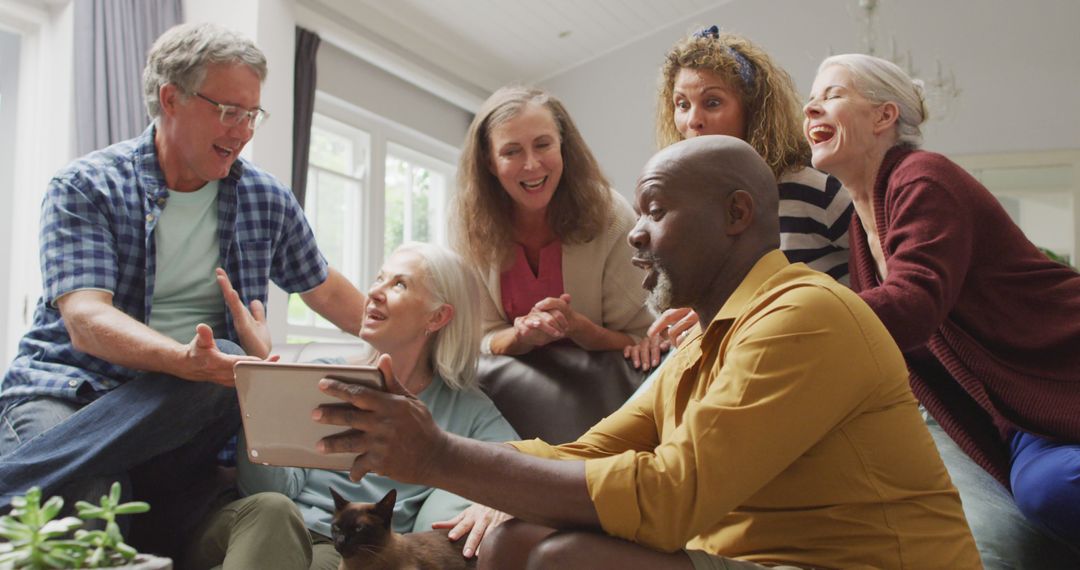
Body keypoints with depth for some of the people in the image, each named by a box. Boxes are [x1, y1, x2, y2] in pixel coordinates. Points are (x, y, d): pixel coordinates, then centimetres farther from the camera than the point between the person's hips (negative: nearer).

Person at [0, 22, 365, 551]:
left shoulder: (267, 199, 11)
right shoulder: (85, 187, -3)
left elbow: (328, 291, 25)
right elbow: (85, 320, -18)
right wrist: (188, 361, -37)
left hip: (186, 402, 5)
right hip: (68, 388, -4)